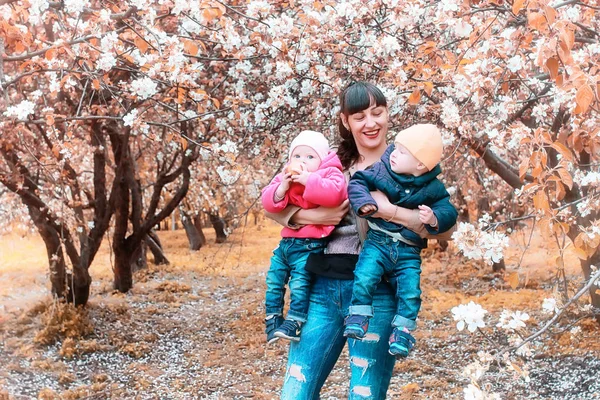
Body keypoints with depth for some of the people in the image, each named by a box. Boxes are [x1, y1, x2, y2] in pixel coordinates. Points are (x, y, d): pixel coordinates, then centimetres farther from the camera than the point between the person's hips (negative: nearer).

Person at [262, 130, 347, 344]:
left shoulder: (330, 174, -7)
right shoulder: (284, 178, 10)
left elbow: (333, 194, -29)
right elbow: (269, 203, 1)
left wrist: (308, 180, -27)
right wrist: (282, 188, -16)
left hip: (310, 245, -7)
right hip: (286, 242, 7)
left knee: (299, 282, -15)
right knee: (273, 280, 10)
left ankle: (293, 324, -8)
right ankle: (273, 319, 22)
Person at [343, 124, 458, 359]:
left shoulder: (433, 189, -2)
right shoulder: (380, 171, -2)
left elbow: (448, 211, -2)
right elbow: (357, 182, -2)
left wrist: (434, 218, -25)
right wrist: (363, 201, -22)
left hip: (409, 251, 1)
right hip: (378, 242, 0)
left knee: (410, 290, -11)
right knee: (364, 277, -22)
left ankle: (402, 330, 3)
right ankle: (358, 316, -6)